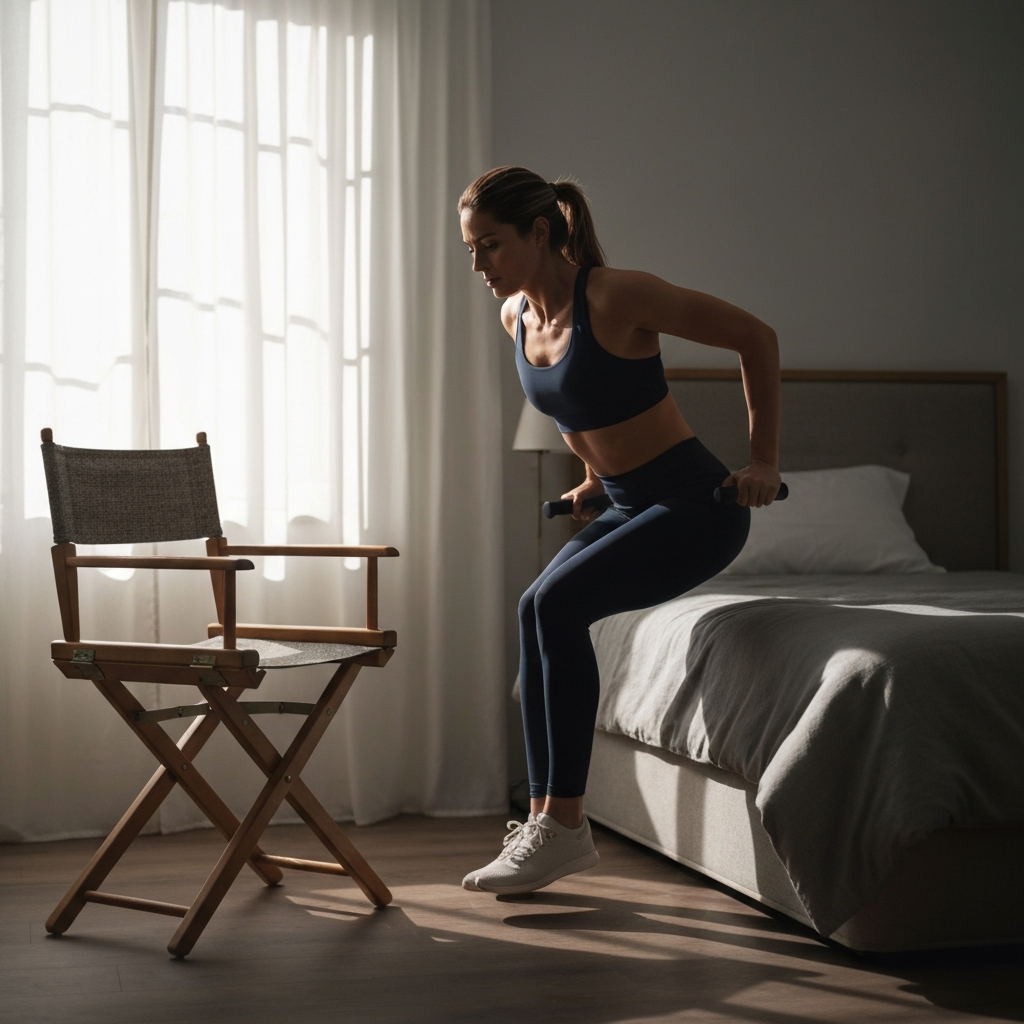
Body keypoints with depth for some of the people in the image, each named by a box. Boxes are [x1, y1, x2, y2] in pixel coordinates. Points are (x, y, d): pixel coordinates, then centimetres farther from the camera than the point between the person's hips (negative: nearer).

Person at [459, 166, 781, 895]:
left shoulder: (616, 296, -22)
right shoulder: (517, 317, 2)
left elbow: (756, 337, -16)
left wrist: (765, 462, -15)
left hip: (697, 506, -8)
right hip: (628, 508, 8)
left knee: (556, 604, -23)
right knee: (537, 618, -7)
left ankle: (563, 826, -17)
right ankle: (545, 819, 2)